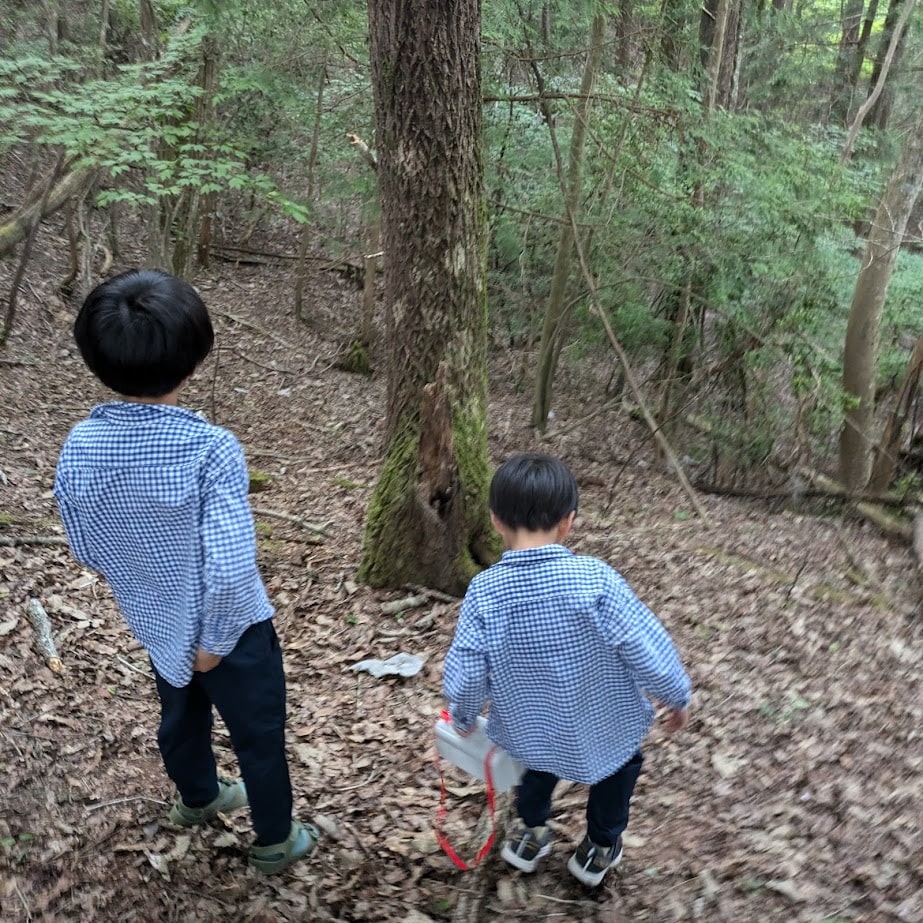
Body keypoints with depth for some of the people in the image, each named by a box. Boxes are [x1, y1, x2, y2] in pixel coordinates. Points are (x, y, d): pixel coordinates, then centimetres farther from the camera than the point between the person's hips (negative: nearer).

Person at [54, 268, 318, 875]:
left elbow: (86, 549, -2)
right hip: (227, 626, -5)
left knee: (181, 714, 31)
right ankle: (276, 841, 39)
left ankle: (198, 798, 58)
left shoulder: (80, 447, -16)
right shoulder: (211, 448, -32)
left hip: (154, 622, 5)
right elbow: (231, 567, -30)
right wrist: (215, 641, -14)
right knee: (258, 734, 18)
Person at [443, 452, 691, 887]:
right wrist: (677, 696, -2)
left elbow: (464, 673, -15)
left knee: (540, 757, 37)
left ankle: (530, 835, 51)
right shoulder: (594, 578, -26)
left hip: (529, 730, 2)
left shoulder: (484, 591, -19)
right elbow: (647, 648, -21)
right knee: (621, 757, 32)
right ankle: (600, 848, 44)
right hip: (602, 728, -2)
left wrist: (462, 718, 6)